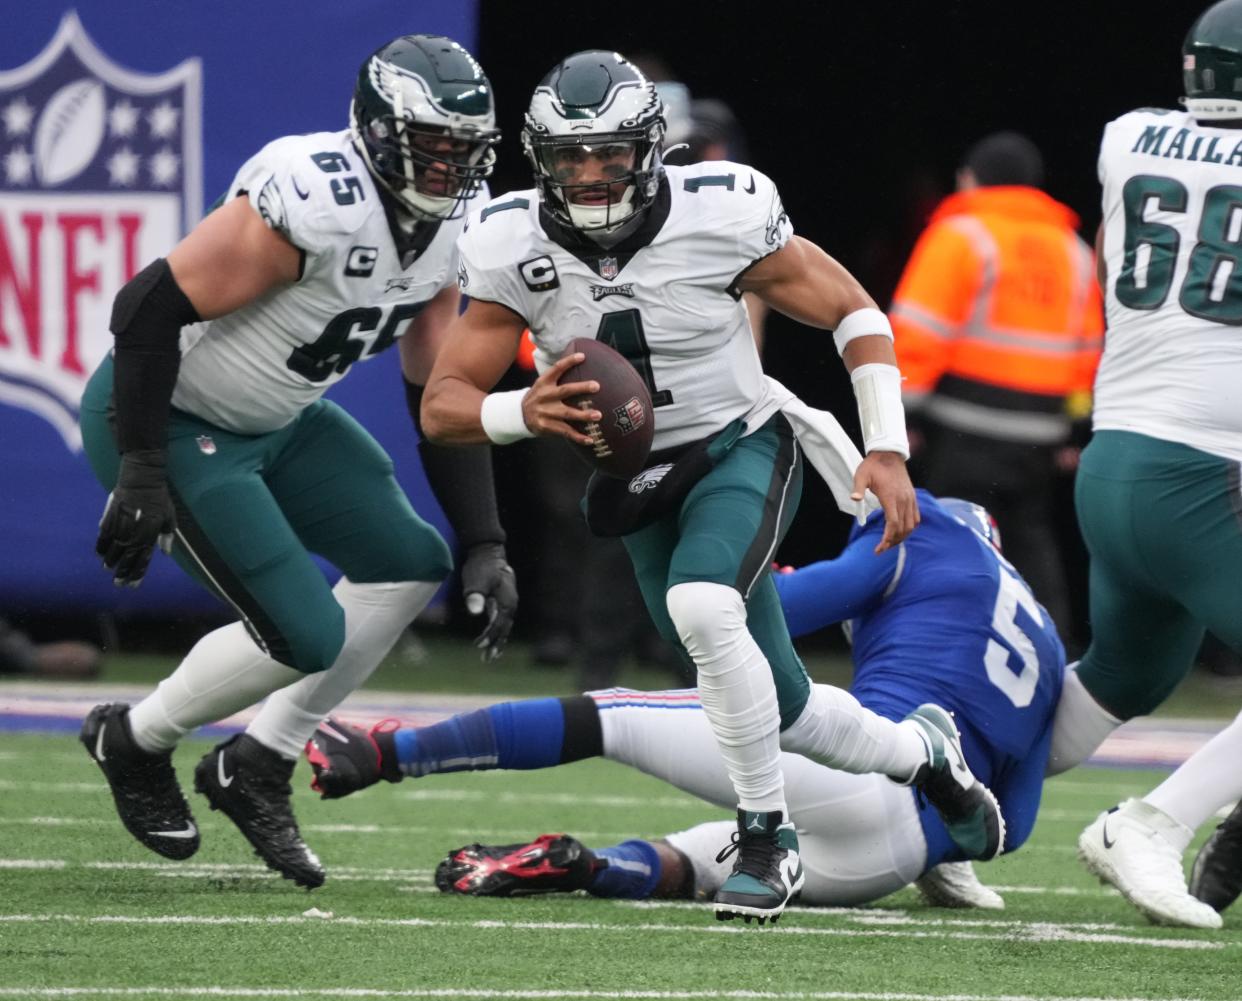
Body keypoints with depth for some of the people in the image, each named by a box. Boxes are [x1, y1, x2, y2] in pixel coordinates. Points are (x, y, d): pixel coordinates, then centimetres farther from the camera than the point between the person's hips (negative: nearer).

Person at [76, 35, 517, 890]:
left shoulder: (453, 228, -2)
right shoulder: (317, 204, -31)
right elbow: (150, 308, -28)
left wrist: (485, 546, 0)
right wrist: (141, 475, -26)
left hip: (275, 419, 9)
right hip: (169, 422, -9)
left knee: (412, 566, 6)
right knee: (305, 637, -11)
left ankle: (258, 769, 16)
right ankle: (135, 743, 15)